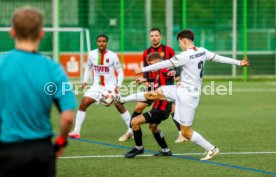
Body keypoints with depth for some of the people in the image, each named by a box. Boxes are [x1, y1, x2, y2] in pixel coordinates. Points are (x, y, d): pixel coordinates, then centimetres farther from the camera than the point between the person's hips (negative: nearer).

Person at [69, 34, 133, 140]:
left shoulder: (112, 56, -11)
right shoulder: (92, 54, -3)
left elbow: (120, 72, -4)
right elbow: (88, 67, 15)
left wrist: (118, 86, -15)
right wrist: (85, 81, 3)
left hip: (111, 86, -3)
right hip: (97, 86, 3)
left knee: (120, 106, -12)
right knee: (83, 104, -9)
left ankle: (132, 131, 2)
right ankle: (76, 131, -3)